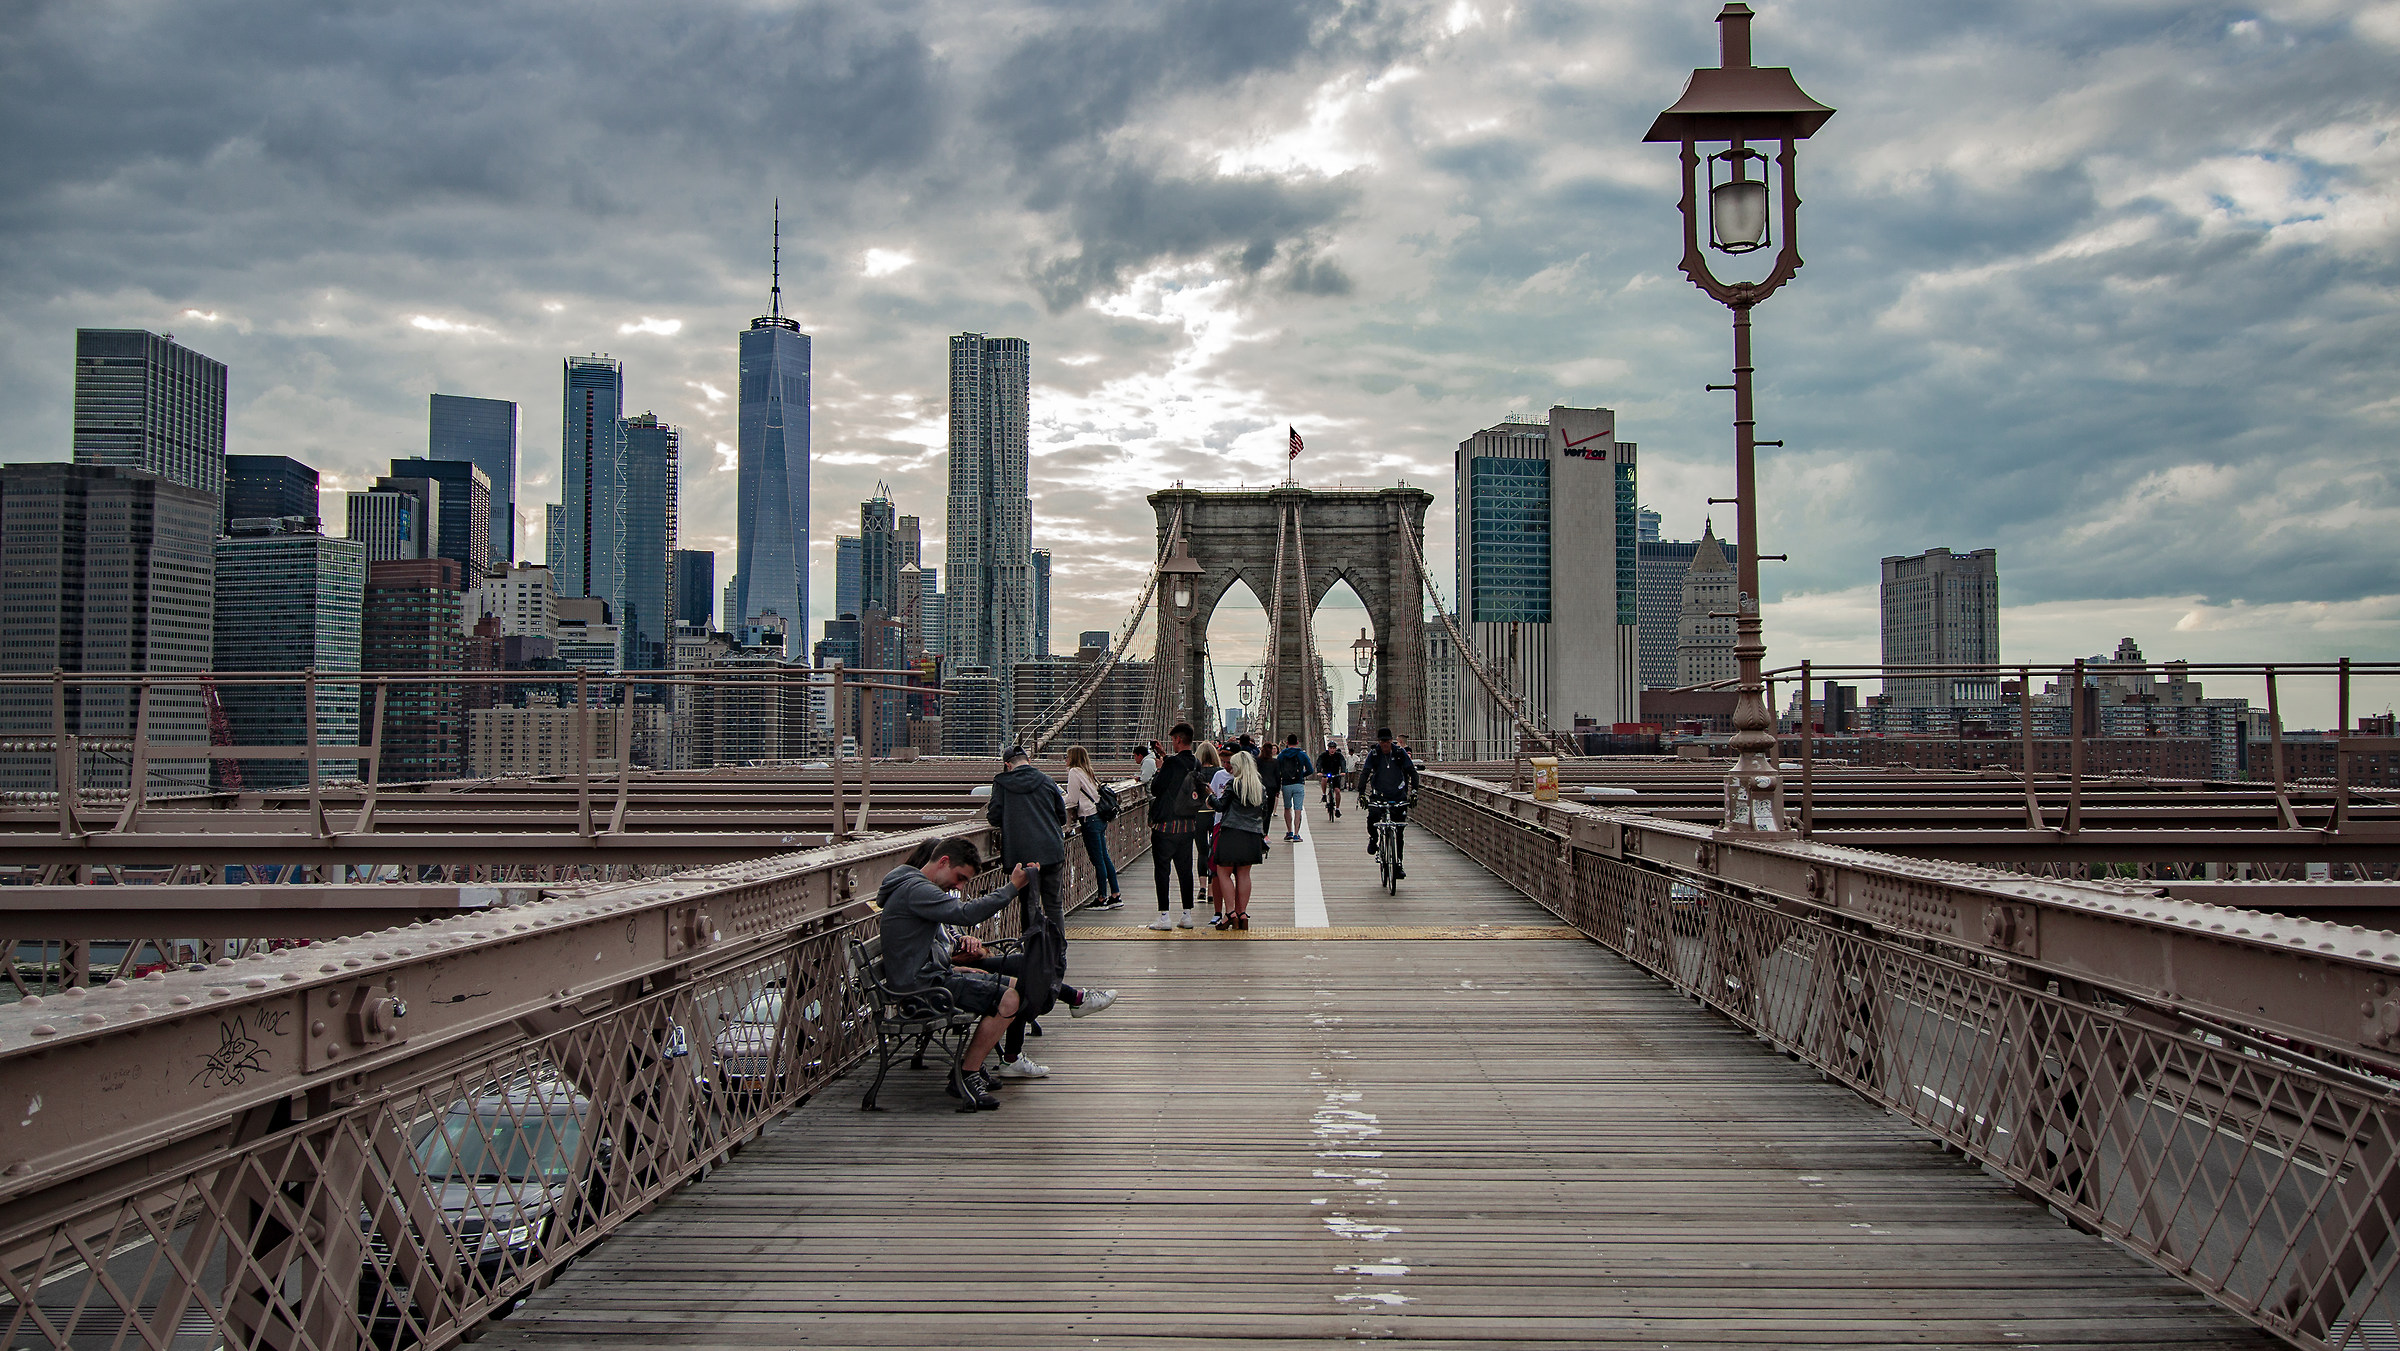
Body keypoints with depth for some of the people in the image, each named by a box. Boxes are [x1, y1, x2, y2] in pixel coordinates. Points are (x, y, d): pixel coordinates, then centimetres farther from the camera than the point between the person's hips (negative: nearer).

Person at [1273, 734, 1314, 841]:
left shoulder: (1281, 755, 3)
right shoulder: (1302, 754, 0)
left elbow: (1277, 772, 3)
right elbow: (1310, 770, 0)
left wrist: (1277, 788, 11)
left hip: (1286, 785, 1)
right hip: (1299, 785, -1)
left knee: (1287, 808, 18)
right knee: (1298, 810, -1)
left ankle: (1289, 832, 14)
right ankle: (1296, 835, -6)